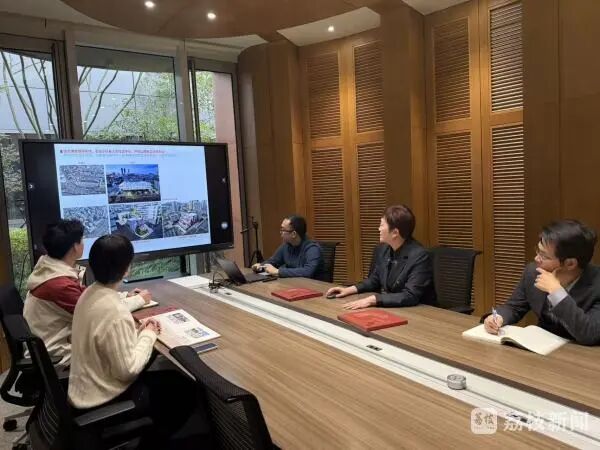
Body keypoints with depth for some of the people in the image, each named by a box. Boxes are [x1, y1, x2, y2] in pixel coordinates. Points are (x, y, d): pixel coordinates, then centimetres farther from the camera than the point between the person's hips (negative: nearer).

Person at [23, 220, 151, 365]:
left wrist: (126, 296, 3)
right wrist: (139, 300, -11)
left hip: (54, 342, 8)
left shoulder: (51, 270, 0)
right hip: (55, 356, -8)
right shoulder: (60, 285, -29)